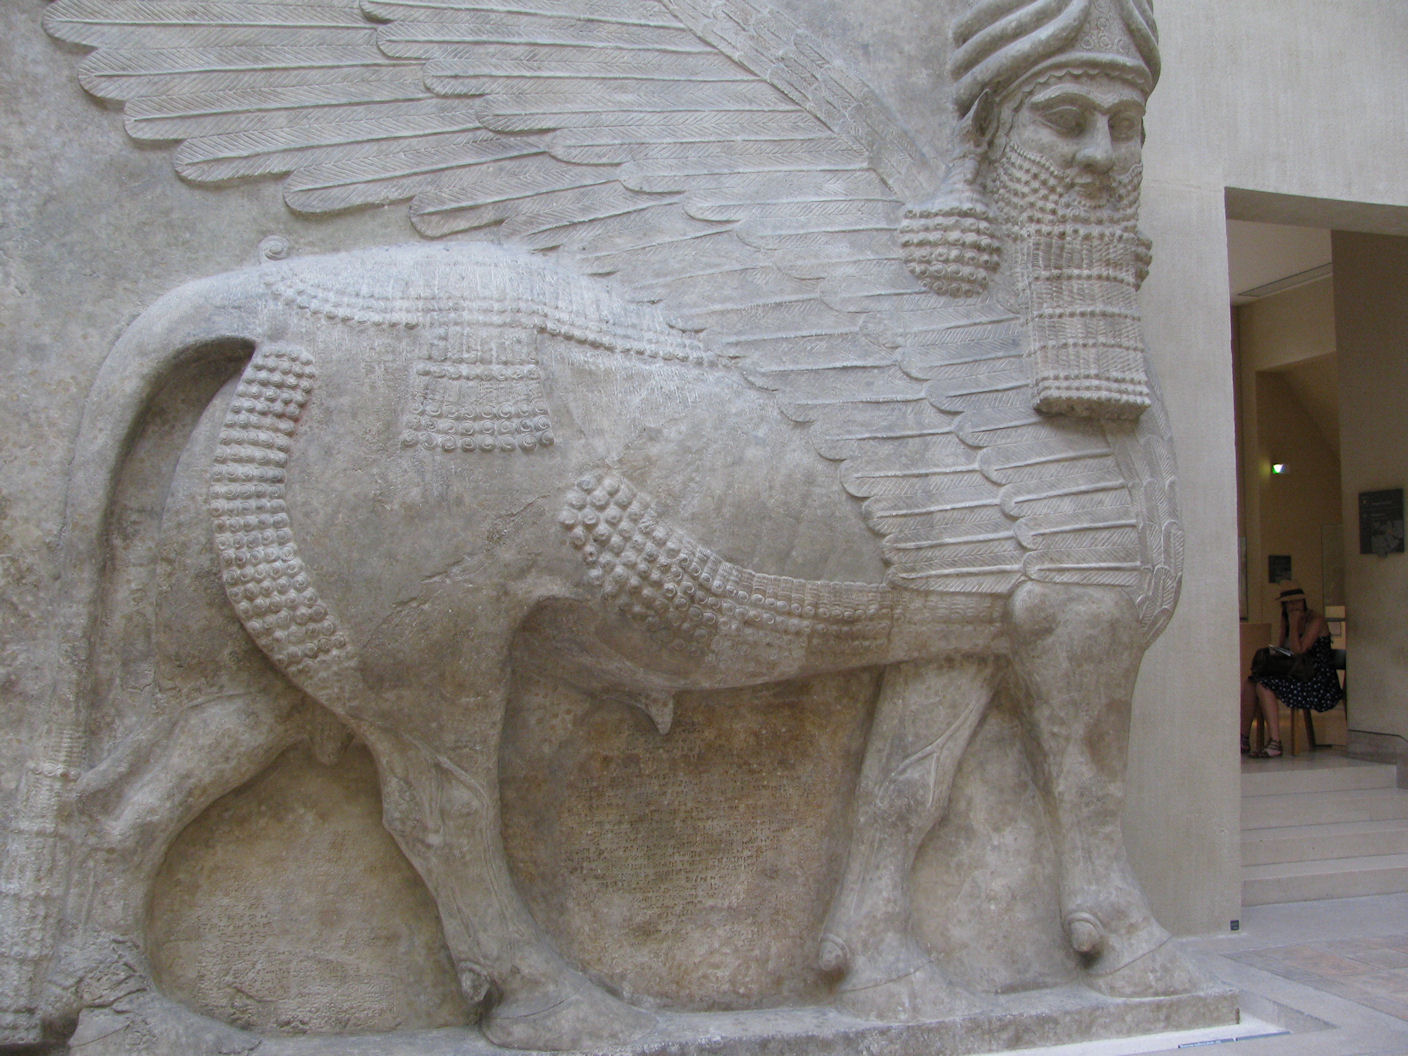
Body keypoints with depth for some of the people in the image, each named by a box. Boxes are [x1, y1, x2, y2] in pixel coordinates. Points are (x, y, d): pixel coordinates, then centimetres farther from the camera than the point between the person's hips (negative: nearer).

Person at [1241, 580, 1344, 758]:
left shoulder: (1315, 620, -10)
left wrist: (1294, 624, -15)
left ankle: (1275, 743, -26)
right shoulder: (1285, 619, 14)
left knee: (1264, 685, -26)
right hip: (1295, 675, 8)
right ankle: (1243, 741, -9)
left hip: (1317, 680, -8)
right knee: (1249, 684, -8)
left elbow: (1298, 651, -19)